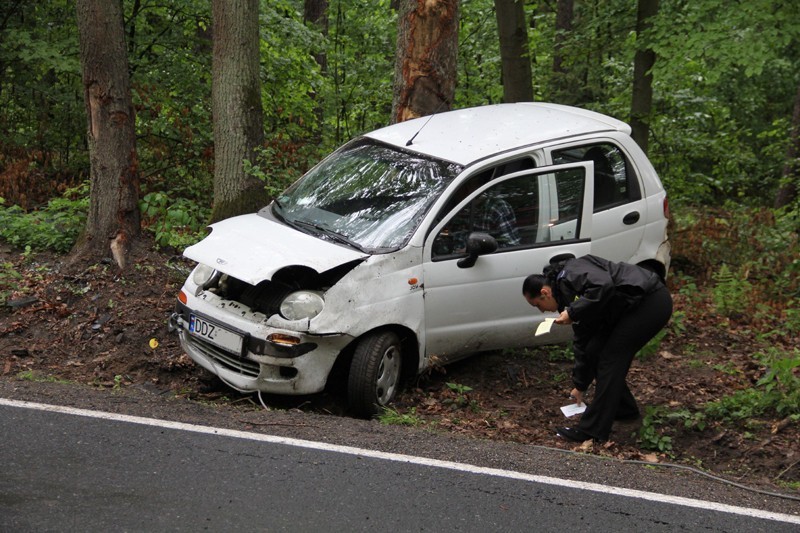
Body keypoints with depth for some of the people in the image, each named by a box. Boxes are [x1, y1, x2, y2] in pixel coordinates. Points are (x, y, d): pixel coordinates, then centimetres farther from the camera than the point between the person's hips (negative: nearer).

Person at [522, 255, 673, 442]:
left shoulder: (571, 274, -12)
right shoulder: (567, 293, 16)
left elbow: (604, 286, -32)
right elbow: (582, 342, 24)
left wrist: (572, 313, -21)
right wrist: (580, 385, 30)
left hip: (651, 301, -10)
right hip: (634, 306, 10)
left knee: (610, 359, -8)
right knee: (595, 350, 13)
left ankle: (593, 430, -2)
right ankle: (624, 408, 29)